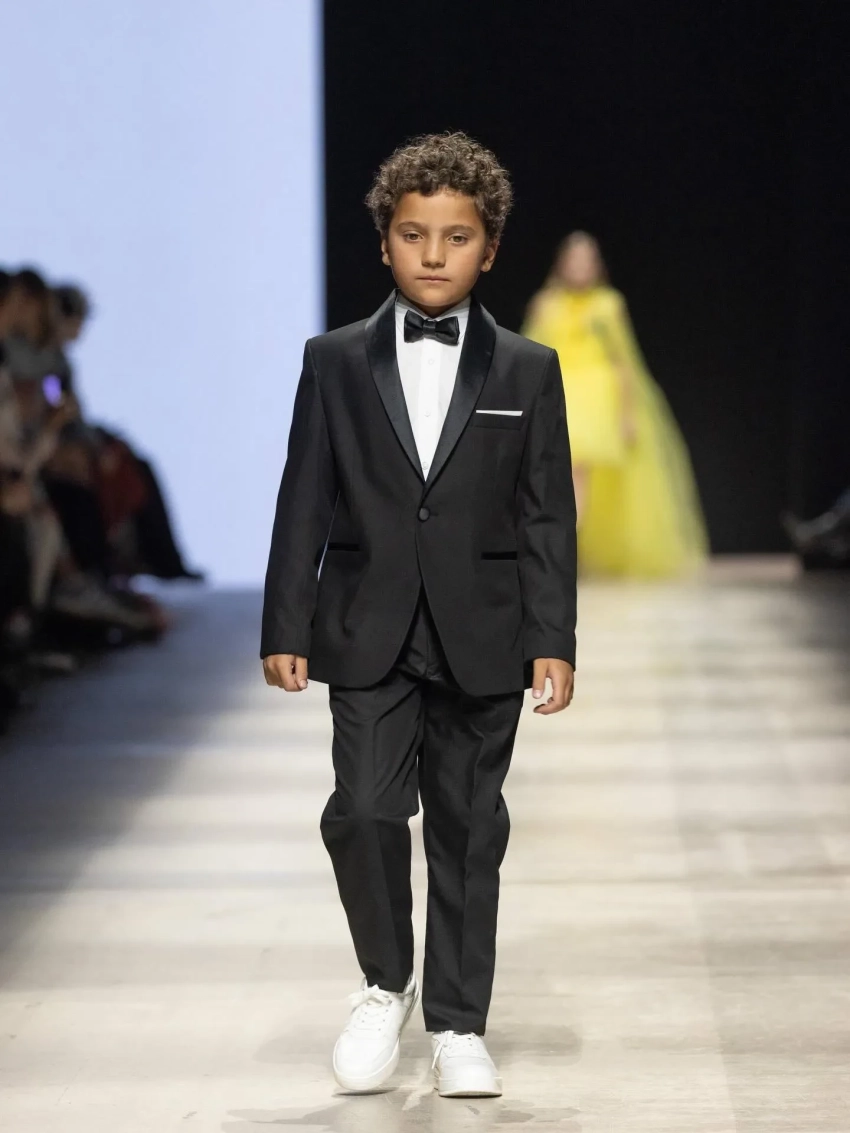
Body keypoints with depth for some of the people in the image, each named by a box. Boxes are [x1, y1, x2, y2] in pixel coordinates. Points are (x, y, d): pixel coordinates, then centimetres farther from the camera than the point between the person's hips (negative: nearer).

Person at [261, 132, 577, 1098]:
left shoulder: (528, 373, 4)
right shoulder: (335, 362, 5)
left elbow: (548, 518, 3)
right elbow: (304, 502, 4)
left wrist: (553, 641, -3)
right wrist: (286, 630, -1)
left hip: (482, 641, 0)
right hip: (369, 637, 0)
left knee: (468, 829, 5)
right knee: (364, 810, -12)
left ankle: (457, 1025, 17)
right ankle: (385, 984, 11)